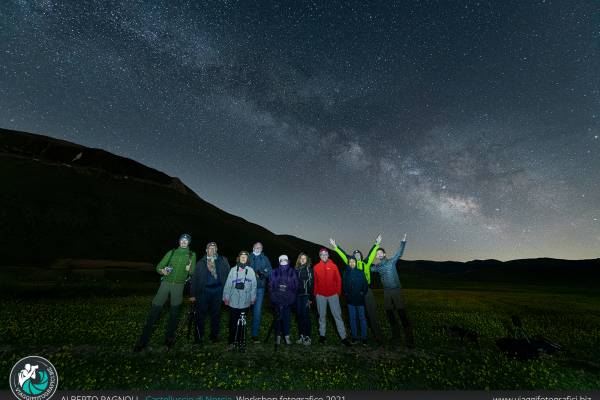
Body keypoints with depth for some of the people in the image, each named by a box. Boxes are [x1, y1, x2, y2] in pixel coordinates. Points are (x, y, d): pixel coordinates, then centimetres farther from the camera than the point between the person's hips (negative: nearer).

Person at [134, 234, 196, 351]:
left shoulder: (192, 255, 5)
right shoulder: (171, 252, 7)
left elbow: (193, 272, 3)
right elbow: (159, 266, 8)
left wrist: (190, 269, -19)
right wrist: (162, 271, -14)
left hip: (179, 285, 0)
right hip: (166, 283, 1)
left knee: (174, 313, 7)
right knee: (155, 309, -2)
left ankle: (169, 338, 24)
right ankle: (143, 340, 11)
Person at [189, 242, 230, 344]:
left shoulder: (223, 261, 5)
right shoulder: (201, 262, 5)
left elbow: (228, 275, 1)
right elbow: (195, 278, 3)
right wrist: (193, 294, -2)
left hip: (218, 290, 0)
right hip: (204, 290, 0)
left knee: (216, 314, 10)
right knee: (200, 314, 3)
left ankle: (214, 335, 26)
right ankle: (198, 337, 20)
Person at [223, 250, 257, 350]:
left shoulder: (250, 271, -1)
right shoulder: (233, 270, -1)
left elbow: (253, 285, 0)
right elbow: (228, 284, 0)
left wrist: (253, 298, 0)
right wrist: (226, 297, -1)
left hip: (245, 302, 1)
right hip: (233, 301, 0)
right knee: (232, 322, 6)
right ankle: (231, 342, 19)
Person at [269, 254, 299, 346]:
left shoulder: (292, 272, 5)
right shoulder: (274, 272, 6)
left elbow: (296, 285, 5)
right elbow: (270, 285, 5)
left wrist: (292, 296, -3)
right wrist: (272, 297, -1)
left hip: (288, 300, 0)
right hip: (277, 299, 0)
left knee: (287, 317, 3)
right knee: (278, 317, 3)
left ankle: (287, 336, 17)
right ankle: (278, 336, 16)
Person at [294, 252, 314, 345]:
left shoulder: (309, 269, -3)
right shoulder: (296, 269, 10)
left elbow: (311, 283, -7)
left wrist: (310, 297, -12)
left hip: (306, 295, -4)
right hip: (298, 295, 4)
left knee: (306, 315, -3)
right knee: (299, 315, 9)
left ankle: (307, 337, 7)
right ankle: (301, 336, 21)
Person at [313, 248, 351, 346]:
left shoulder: (333, 266, -2)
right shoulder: (316, 267, -1)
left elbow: (338, 280, 1)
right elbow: (314, 281, 3)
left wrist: (338, 292, -2)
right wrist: (315, 293, 2)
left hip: (333, 295, -1)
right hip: (320, 295, 1)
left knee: (337, 315, 3)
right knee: (322, 316, 13)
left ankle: (343, 337, 10)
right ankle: (322, 335, 26)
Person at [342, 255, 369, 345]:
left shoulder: (360, 272, -5)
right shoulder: (346, 273, 1)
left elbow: (365, 284, -1)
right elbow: (343, 285, 9)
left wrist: (363, 293, -8)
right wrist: (345, 293, 0)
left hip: (359, 299, -2)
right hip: (350, 299, 2)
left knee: (362, 318, 6)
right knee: (352, 318, 11)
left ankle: (364, 337, 18)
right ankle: (354, 336, 23)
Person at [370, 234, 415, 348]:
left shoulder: (391, 261, -6)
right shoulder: (377, 266, 5)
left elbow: (399, 253, -15)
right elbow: (368, 268, 20)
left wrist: (403, 242, -26)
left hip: (396, 290, -5)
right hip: (386, 292, 5)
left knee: (402, 313, -9)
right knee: (389, 312, 12)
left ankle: (409, 339, -3)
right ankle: (395, 333, 32)